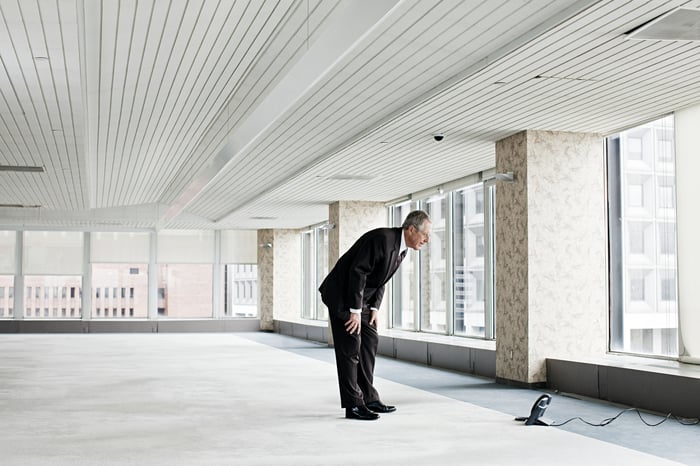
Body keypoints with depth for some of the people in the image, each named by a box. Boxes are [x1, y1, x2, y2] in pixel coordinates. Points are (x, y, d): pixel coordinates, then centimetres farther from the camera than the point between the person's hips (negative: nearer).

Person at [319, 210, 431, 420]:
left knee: (370, 341, 10)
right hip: (342, 295, -10)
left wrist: (374, 308, 1)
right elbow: (357, 272, -27)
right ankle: (353, 405, -4)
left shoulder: (401, 249, 5)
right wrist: (355, 310, -25)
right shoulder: (382, 238, -25)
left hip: (361, 296, 10)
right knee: (350, 346, -8)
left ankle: (368, 398, 17)